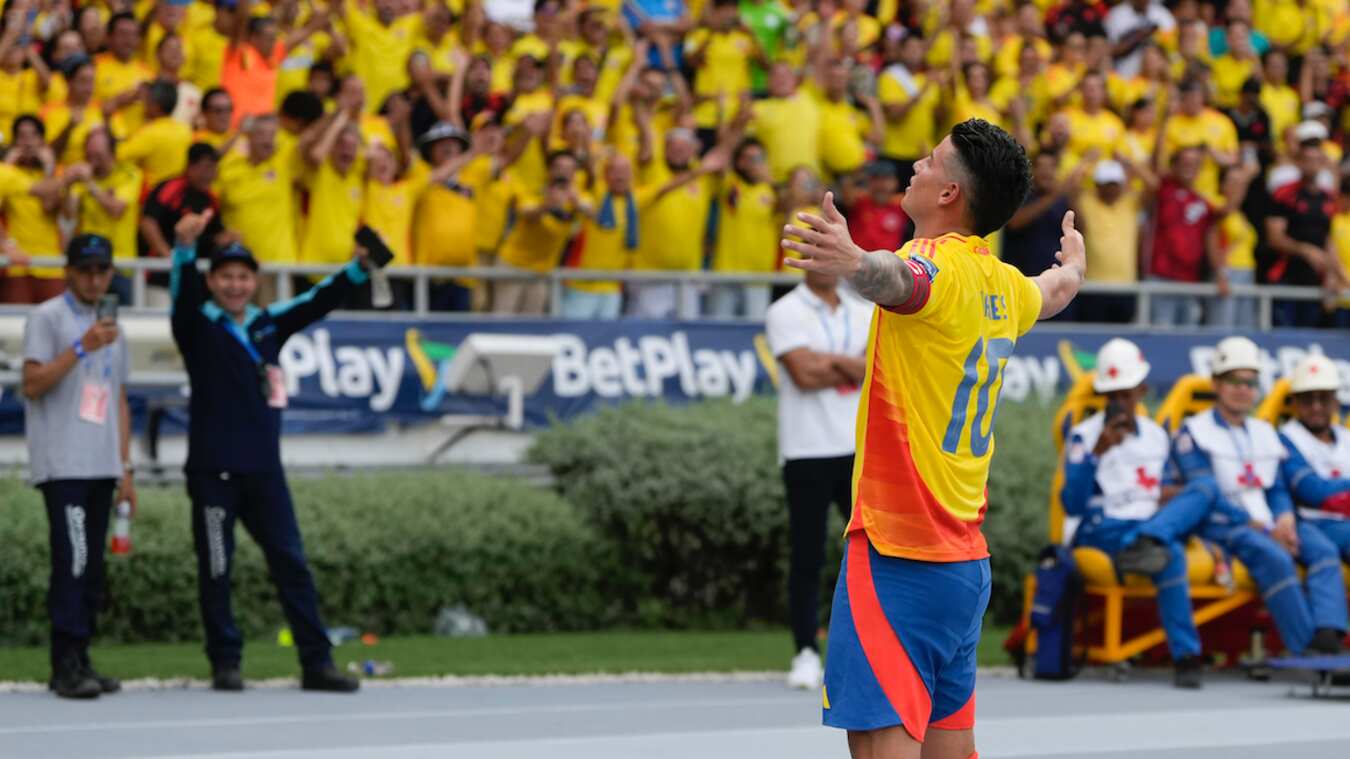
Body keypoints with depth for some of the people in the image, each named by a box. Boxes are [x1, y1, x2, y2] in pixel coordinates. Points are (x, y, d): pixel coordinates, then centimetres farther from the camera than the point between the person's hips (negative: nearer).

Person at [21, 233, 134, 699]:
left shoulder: (112, 329, 20)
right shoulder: (47, 318, -1)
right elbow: (32, 384, -10)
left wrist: (125, 467, 16)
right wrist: (82, 348, -18)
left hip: (102, 468, 7)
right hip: (62, 464, -7)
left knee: (92, 567, 5)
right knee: (73, 560, -14)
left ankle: (79, 662, 9)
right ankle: (66, 666, -15)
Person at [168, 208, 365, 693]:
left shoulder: (269, 324, 12)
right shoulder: (196, 325, -1)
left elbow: (318, 303, 6)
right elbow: (183, 292, -20)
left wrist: (360, 268, -10)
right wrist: (185, 248, -40)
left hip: (264, 467, 4)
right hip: (213, 468, -4)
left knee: (291, 564, 4)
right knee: (215, 570, 1)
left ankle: (317, 662, 7)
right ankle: (225, 664, 10)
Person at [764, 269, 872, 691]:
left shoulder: (864, 315, 13)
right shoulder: (785, 313, 0)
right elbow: (803, 374, -13)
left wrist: (829, 361, -13)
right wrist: (853, 369, -3)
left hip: (860, 449, 4)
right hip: (807, 451, -4)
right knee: (808, 558, -3)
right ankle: (806, 654, 2)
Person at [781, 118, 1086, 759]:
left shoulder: (938, 265, -14)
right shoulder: (1006, 287, 12)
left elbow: (899, 279, -40)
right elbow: (1057, 288, 36)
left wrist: (856, 262, -61)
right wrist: (1073, 260, 59)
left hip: (898, 551, -9)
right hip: (965, 556, 9)